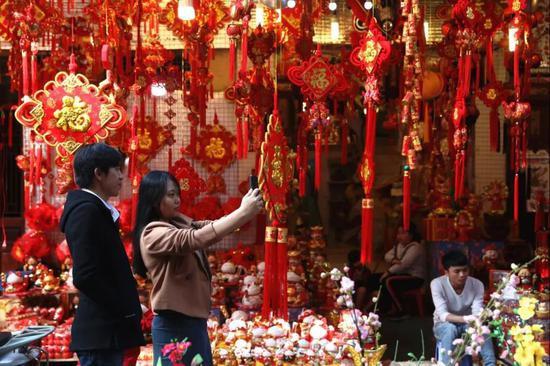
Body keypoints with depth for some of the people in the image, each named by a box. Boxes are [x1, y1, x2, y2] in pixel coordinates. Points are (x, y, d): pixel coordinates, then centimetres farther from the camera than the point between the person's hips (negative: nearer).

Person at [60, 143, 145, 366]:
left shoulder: (98, 211, 17)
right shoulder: (86, 210, -12)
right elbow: (85, 276, -21)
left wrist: (128, 310, 8)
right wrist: (125, 311, -14)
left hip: (108, 330, 10)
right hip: (101, 333, -10)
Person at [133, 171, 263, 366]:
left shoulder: (179, 223, 8)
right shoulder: (153, 233, -17)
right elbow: (197, 238, -29)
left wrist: (247, 210, -14)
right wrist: (243, 212, -30)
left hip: (195, 319, 8)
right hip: (174, 324, -8)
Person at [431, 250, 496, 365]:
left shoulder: (477, 284, -15)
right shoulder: (437, 284, -23)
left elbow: (477, 311, -23)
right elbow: (443, 315, -31)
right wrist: (464, 319, -49)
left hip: (467, 325, 2)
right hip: (444, 324, -2)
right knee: (450, 328, -37)